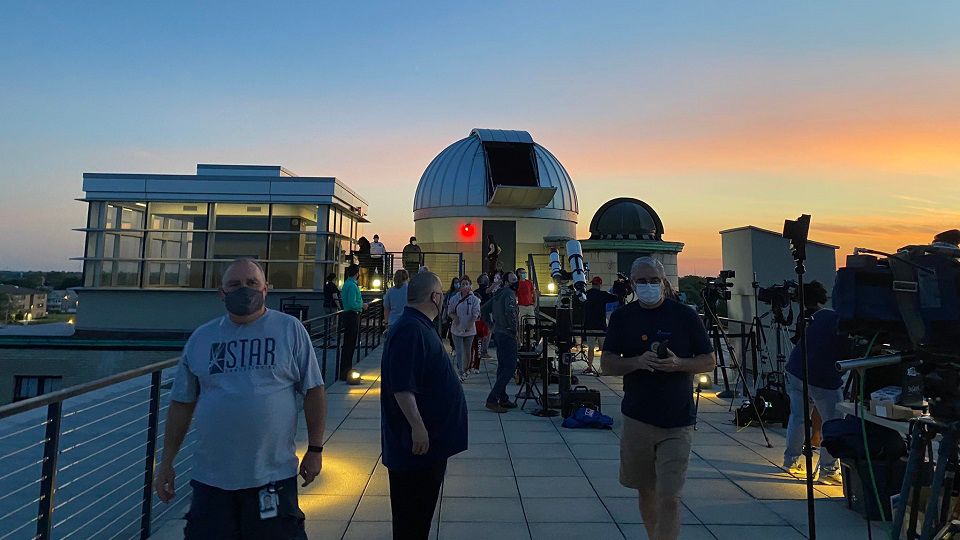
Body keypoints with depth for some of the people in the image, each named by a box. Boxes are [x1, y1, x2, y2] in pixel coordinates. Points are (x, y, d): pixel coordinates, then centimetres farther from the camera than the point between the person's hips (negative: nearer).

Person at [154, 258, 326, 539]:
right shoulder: (201, 338, 5)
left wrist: (315, 448, -4)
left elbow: (313, 391, -3)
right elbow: (182, 403, 10)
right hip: (210, 477, 3)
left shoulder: (290, 329, -5)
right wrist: (166, 462, 10)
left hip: (273, 476, -2)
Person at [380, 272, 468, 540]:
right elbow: (401, 386, -28)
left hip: (431, 437, 10)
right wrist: (417, 427, -27)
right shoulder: (411, 330, -22)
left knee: (423, 506, 22)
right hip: (419, 438, -10)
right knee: (411, 513, 4)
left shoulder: (421, 326, 12)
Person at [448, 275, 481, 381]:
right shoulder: (455, 298, 1)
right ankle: (460, 372, -8)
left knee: (467, 351, 12)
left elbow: (475, 315, -7)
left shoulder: (474, 299, -5)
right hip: (457, 329, 0)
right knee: (459, 352, -6)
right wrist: (454, 317, -11)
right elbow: (450, 311, 9)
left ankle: (466, 370, 30)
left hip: (470, 330, 0)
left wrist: (469, 325, -15)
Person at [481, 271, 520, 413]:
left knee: (502, 367, 15)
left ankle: (503, 399, 22)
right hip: (507, 335, -10)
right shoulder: (510, 294, -12)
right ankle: (492, 400, -10)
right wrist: (514, 330, -18)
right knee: (510, 368, -8)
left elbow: (484, 309, 21)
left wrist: (492, 325, 17)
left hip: (498, 334, 10)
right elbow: (510, 312, -28)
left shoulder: (498, 294, 16)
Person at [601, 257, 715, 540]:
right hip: (637, 418, 2)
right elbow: (606, 364, 0)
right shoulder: (622, 317, 2)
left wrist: (678, 363, -18)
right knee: (646, 490, 16)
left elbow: (709, 361, 2)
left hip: (677, 422, -2)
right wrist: (638, 362, -19)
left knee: (669, 497, -6)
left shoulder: (684, 315, -3)